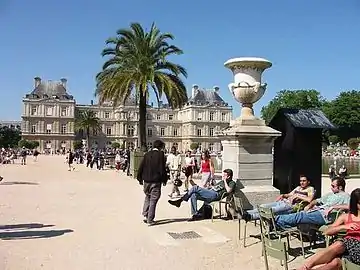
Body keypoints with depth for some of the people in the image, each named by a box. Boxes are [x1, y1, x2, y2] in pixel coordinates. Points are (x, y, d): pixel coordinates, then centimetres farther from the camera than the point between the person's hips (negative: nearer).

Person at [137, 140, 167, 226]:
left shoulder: (147, 154, 4)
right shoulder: (160, 155, -10)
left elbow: (141, 167, 6)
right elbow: (162, 169, -10)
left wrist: (140, 178, 14)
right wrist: (164, 179, 0)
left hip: (146, 180, 5)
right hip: (156, 181, -5)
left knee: (147, 197, 22)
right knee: (153, 200, 2)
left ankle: (145, 215, 18)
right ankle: (150, 220, 5)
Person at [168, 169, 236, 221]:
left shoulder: (232, 183, 6)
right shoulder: (222, 182, 34)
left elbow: (228, 190, -15)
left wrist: (225, 181, -7)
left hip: (215, 195, -9)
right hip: (210, 193, 9)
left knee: (195, 188, -22)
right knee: (193, 195, -16)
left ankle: (180, 200, -15)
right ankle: (195, 214, -12)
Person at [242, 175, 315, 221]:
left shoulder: (310, 189, 8)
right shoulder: (298, 188, 31)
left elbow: (309, 200, -10)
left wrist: (297, 196, -7)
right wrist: (283, 195, 11)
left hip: (291, 205, -8)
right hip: (283, 202, 8)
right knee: (263, 206, -14)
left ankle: (251, 216, -45)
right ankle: (246, 213, -26)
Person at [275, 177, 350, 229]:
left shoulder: (345, 196, 3)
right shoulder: (330, 194, 29)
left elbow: (348, 206, -19)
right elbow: (317, 201, 31)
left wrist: (333, 207, -19)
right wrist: (309, 205, 12)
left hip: (324, 215, -9)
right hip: (317, 210, 9)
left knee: (300, 216, -22)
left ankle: (278, 221, -22)